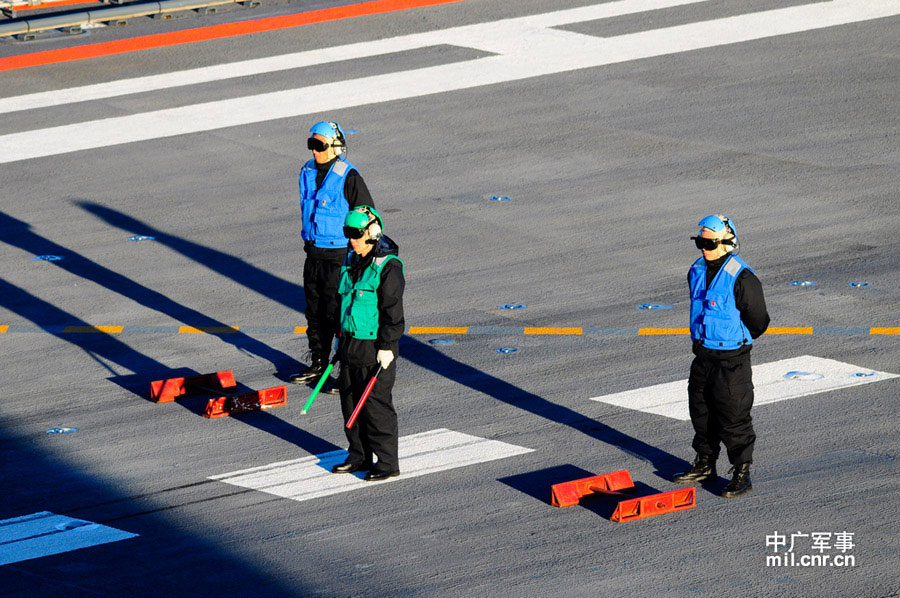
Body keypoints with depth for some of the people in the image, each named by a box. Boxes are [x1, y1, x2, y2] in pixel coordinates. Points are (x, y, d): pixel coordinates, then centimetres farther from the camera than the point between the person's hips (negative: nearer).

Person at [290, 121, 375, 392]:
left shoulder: (348, 177, -17)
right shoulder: (308, 172, 6)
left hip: (339, 255, -8)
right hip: (314, 252, 8)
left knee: (338, 314, -6)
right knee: (315, 312, 17)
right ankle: (318, 366, 31)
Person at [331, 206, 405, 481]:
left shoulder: (388, 267, -15)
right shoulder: (351, 262, 10)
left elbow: (392, 311, -16)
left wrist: (387, 347, -18)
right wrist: (341, 338, 21)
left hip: (376, 346, -8)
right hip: (351, 343, 8)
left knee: (376, 404, -6)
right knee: (350, 399, 13)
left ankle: (388, 463, 1)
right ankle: (359, 456, 25)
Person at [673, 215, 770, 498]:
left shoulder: (741, 278, -19)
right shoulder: (697, 272, 4)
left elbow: (758, 322, -10)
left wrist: (735, 340, 3)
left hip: (731, 358, -7)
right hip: (703, 355, 8)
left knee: (733, 417, -3)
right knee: (701, 411, 18)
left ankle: (742, 474, 8)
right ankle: (705, 466, 34)